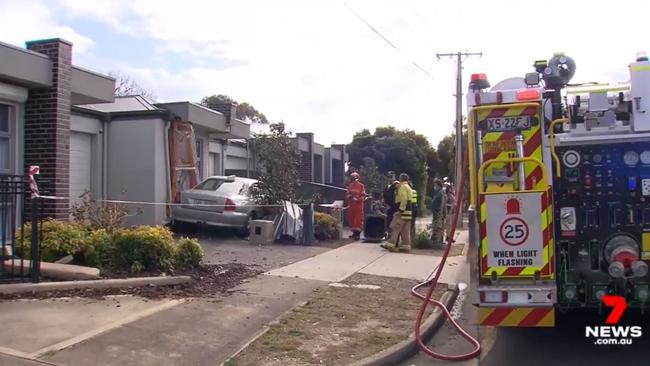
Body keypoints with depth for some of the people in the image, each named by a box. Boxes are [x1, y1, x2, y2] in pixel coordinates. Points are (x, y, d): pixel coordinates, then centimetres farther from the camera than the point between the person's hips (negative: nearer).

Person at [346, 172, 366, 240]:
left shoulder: (361, 185, -6)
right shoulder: (350, 185, 10)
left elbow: (363, 195, -8)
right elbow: (347, 194, 14)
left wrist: (357, 199, -21)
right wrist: (349, 196, -9)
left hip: (358, 205, -6)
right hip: (351, 205, 6)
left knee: (358, 219, -8)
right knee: (351, 218, 8)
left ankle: (358, 233, -9)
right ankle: (354, 232, 18)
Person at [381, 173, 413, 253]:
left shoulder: (402, 186, -9)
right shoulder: (408, 187, 21)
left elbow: (403, 199, -20)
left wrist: (401, 209, -22)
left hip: (403, 211, -9)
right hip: (408, 211, 10)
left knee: (395, 228, -7)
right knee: (405, 230, 9)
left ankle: (391, 245, -8)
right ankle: (406, 246, 8)